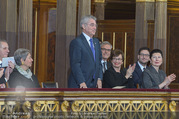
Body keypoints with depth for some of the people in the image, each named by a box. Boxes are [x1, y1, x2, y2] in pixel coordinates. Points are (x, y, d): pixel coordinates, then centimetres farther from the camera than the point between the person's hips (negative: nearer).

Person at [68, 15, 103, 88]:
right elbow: (75, 65, -15)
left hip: (93, 85, 7)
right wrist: (81, 83, -22)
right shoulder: (76, 42, -9)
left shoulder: (96, 42, 17)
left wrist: (99, 79, 6)